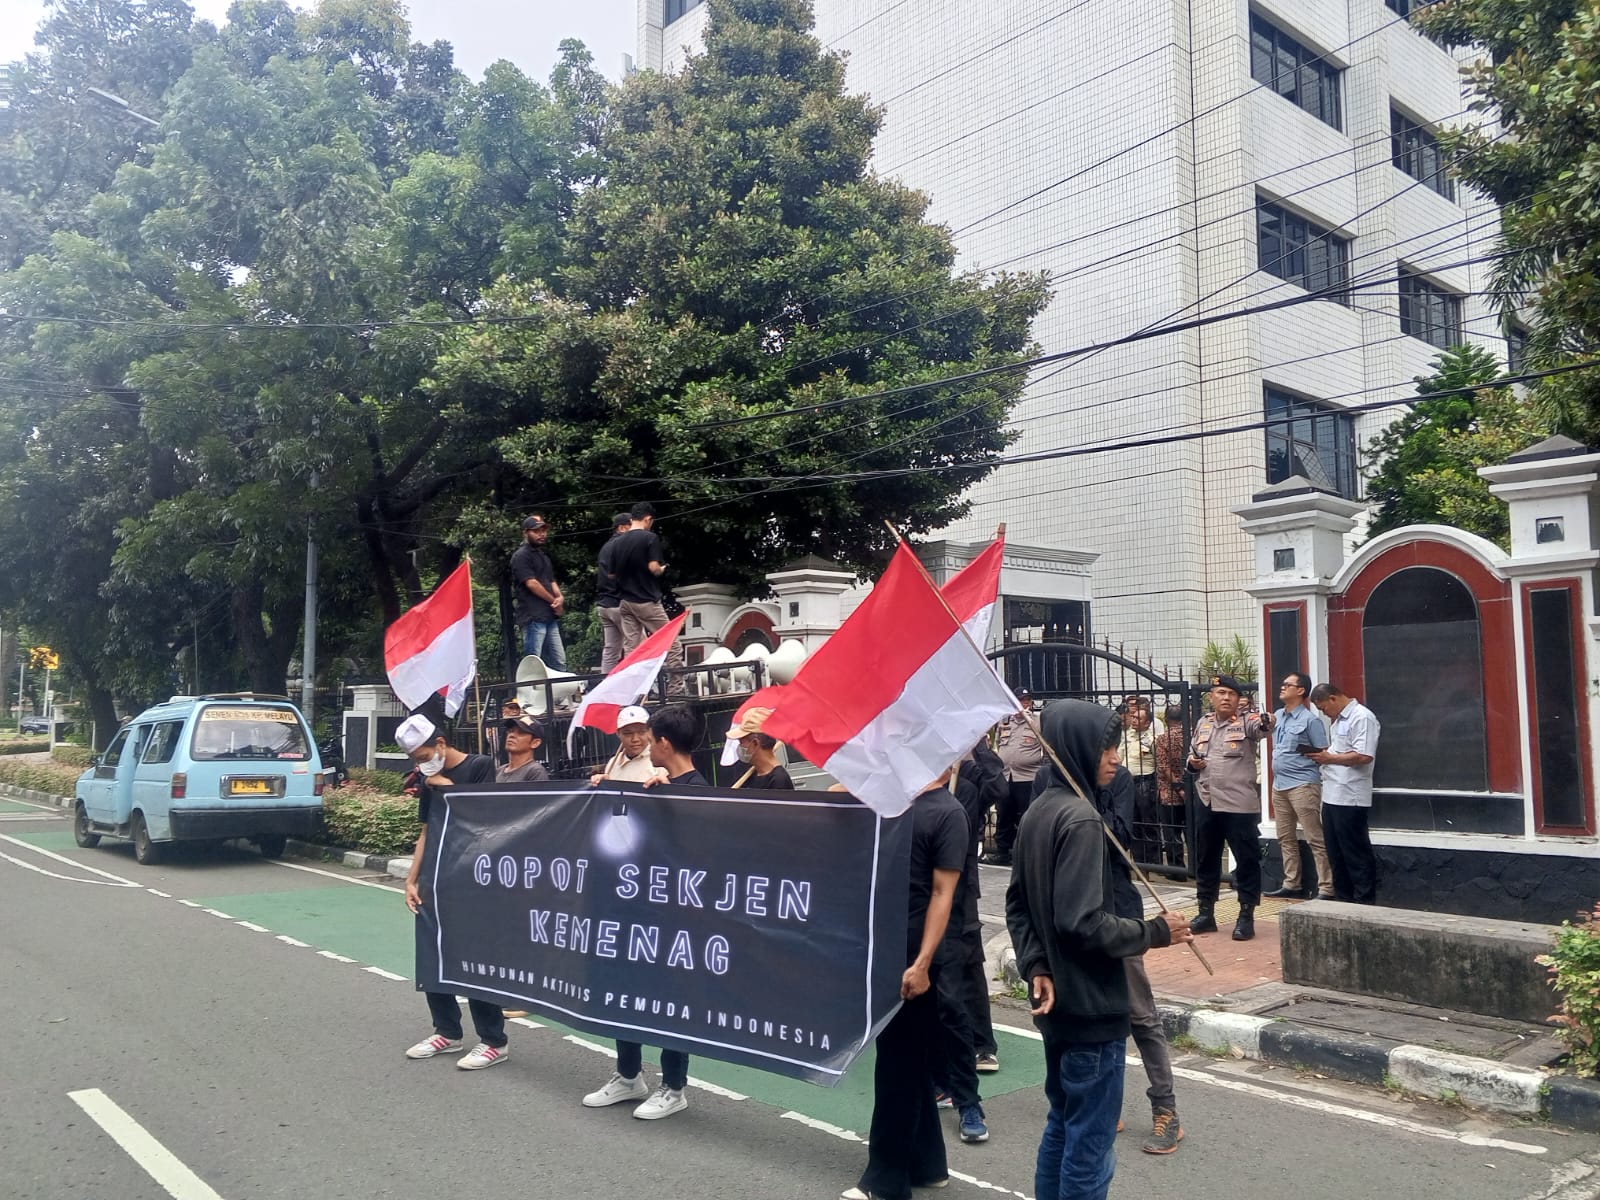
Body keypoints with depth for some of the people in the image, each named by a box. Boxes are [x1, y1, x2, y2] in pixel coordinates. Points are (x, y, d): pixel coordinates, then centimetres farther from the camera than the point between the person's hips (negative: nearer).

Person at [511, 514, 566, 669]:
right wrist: (554, 601, -6)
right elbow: (531, 583, -14)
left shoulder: (543, 556, 22)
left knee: (559, 662, 10)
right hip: (533, 617, -9)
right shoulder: (521, 556, -5)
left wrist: (560, 597, -2)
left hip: (550, 617, 9)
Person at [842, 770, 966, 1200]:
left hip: (910, 954, -7)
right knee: (910, 1060, 17)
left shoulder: (948, 813, -11)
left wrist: (922, 964, -19)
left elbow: (942, 894, -15)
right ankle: (926, 1163, 30)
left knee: (899, 1063, 3)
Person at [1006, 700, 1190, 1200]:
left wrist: (1036, 966, 1)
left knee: (1061, 1127, 20)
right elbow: (1082, 922, -26)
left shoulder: (1037, 811, 8)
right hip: (1090, 1005, -9)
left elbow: (1018, 902, 11)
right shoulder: (1081, 818, -20)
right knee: (1089, 1144, 2)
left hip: (1058, 1000, 9)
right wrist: (1155, 931, -13)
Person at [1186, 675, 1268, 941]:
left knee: (1246, 860, 1)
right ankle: (1206, 913, 25)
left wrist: (1266, 722, -51)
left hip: (1240, 805, -5)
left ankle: (1246, 916, 11)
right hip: (1207, 803, 6)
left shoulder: (1246, 721, -5)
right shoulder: (1203, 723, 11)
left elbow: (1259, 728, -28)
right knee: (1206, 859, 13)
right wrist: (1192, 762, 1)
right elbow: (1192, 752, 23)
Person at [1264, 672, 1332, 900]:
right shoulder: (1277, 716, 12)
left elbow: (1324, 754, -5)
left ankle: (1326, 889, -4)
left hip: (1302, 785, -8)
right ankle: (1291, 884, 21)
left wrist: (1304, 756, -16)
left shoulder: (1310, 720, -7)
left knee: (1315, 839, -6)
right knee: (1285, 838, 12)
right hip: (1279, 785, 8)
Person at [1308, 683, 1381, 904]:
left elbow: (1363, 756, -22)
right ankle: (1343, 899, 22)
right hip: (1332, 796, 10)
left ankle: (1365, 902, 5)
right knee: (1336, 854, 14)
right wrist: (1322, 757, 9)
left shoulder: (1362, 718, -12)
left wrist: (1330, 758, -13)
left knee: (1357, 855, -2)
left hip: (1350, 799, -10)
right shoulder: (1338, 720, 19)